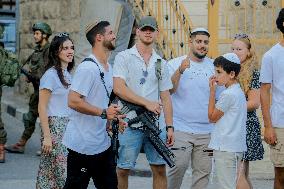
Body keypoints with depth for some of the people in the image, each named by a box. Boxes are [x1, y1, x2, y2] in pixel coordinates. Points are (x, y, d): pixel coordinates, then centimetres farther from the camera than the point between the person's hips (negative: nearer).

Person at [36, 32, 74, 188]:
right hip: (55, 127, -7)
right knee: (59, 172, -6)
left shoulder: (68, 74, 12)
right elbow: (42, 107, -13)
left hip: (68, 127, 7)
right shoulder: (51, 74, -11)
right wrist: (46, 136, -17)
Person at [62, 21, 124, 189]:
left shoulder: (109, 68, 14)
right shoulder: (88, 68, -17)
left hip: (103, 143, 9)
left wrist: (114, 116, 9)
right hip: (83, 145, -9)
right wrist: (104, 113, -22)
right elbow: (73, 101, -23)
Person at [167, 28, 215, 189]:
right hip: (181, 128, -4)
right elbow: (169, 90, -14)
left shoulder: (213, 66, 10)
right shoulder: (175, 64, 0)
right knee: (178, 165, -9)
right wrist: (180, 71, -27)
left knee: (204, 169, 6)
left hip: (206, 130, 4)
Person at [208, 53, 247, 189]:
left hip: (225, 149, -10)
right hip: (235, 147, 10)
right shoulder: (238, 91, 13)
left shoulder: (228, 94, -17)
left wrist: (212, 91, -6)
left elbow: (212, 117, -6)